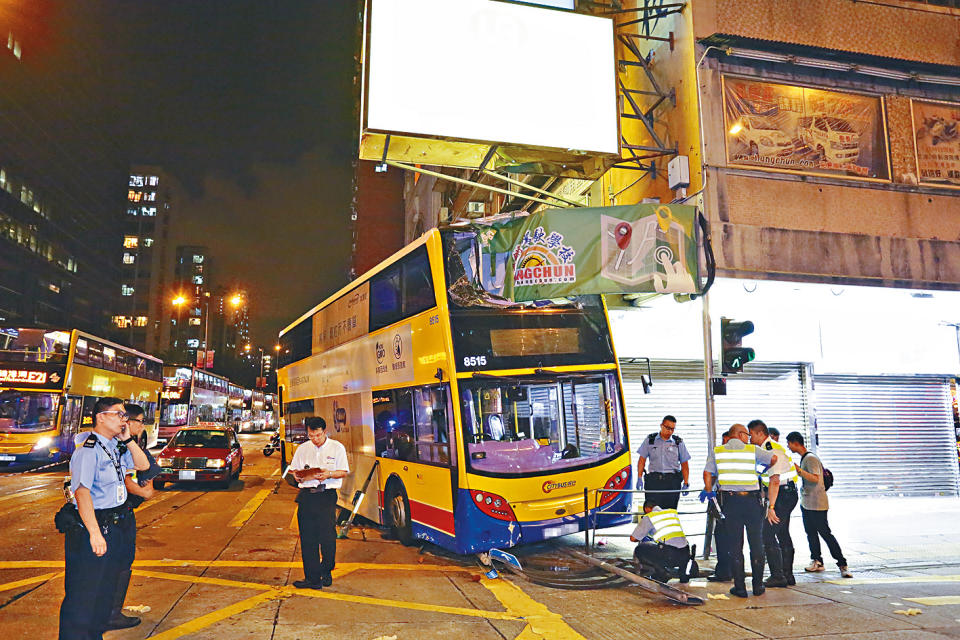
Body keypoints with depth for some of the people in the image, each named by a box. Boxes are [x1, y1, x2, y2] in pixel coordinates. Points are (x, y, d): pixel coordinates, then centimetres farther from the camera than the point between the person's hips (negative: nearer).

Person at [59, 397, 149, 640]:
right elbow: (82, 491, -26)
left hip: (116, 526, 9)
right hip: (94, 526, -9)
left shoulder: (115, 446, 9)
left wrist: (127, 438, 1)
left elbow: (143, 465, 15)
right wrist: (95, 533, -31)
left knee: (105, 590, 20)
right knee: (83, 595, -1)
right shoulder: (88, 449, -18)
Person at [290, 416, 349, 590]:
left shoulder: (337, 448, 3)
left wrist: (328, 474, -15)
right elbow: (294, 470, 18)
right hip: (306, 495, 3)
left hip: (327, 496, -3)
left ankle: (326, 572, 19)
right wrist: (298, 476, -5)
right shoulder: (302, 449, 13)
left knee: (327, 536, -4)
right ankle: (312, 578, 9)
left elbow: (343, 472, 3)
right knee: (307, 538, 2)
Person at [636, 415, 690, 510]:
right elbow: (642, 460, 10)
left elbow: (684, 464, 10)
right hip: (654, 480, 0)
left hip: (673, 481, 0)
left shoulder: (678, 442, 9)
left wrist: (686, 483, 2)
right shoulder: (650, 440, 8)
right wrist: (639, 478, 2)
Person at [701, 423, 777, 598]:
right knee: (756, 543, 11)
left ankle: (739, 587, 8)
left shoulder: (718, 451, 5)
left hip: (730, 500, 1)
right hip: (752, 499, -1)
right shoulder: (752, 450, 1)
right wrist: (766, 469, 20)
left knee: (735, 544, 7)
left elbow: (707, 472, 0)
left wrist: (708, 491, 14)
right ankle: (758, 585, 16)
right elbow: (774, 458, 0)